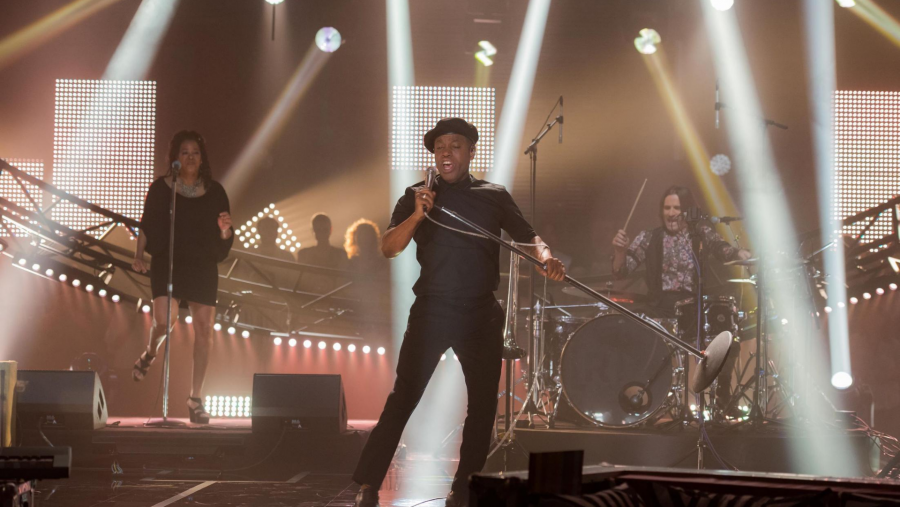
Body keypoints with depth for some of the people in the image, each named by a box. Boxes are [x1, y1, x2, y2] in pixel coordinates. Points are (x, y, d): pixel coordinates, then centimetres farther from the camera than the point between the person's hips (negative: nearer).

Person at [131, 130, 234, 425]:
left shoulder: (214, 192, 7)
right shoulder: (161, 189, 4)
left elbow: (224, 240, 9)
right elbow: (146, 226, 8)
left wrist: (225, 229, -13)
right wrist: (139, 255, -5)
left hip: (203, 266, 2)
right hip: (167, 263, -2)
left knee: (204, 329, -3)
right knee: (164, 319, -20)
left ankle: (195, 400, 4)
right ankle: (150, 354, 18)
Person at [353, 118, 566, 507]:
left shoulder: (494, 196, 10)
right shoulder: (418, 196, 6)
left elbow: (528, 236, 9)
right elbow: (388, 248, -2)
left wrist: (545, 257, -13)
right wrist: (417, 216, -19)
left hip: (482, 314, 2)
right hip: (431, 310, -2)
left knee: (483, 403, 5)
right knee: (403, 397, -10)